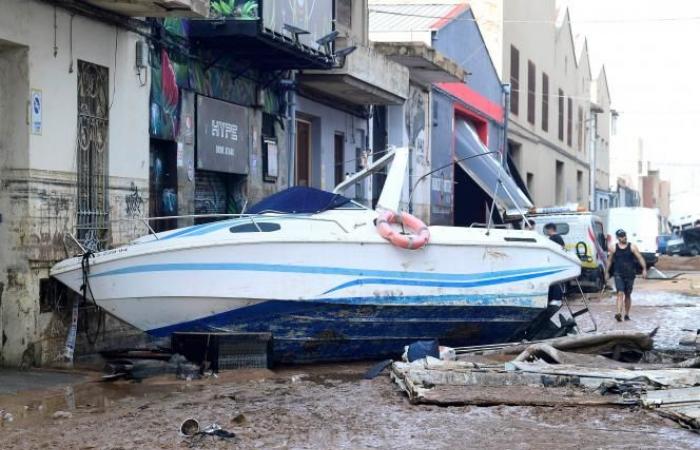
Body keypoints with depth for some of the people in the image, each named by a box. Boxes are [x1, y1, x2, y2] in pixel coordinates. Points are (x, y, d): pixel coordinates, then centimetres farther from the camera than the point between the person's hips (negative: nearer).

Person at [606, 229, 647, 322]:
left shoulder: (632, 247, 0)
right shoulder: (613, 248, 3)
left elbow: (640, 258, -3)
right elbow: (609, 260, 15)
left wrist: (644, 269, -14)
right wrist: (607, 272, 16)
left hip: (630, 274, 1)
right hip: (618, 274, -1)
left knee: (628, 295, 9)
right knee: (620, 293, -16)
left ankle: (627, 314, 20)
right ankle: (619, 313, -25)